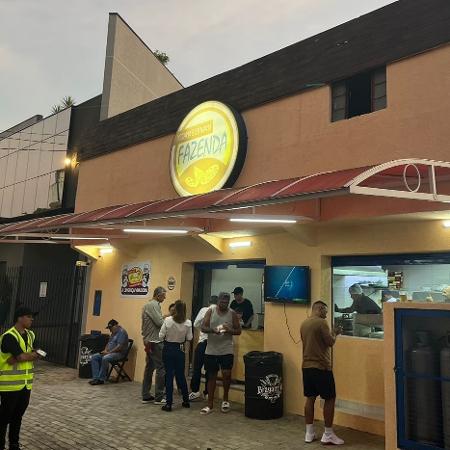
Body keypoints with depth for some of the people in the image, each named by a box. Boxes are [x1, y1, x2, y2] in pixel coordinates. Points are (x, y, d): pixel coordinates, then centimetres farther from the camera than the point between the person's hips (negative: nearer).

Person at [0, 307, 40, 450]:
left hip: (26, 383, 7)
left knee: (18, 416, 18)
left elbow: (34, 356, 3)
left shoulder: (30, 335, 8)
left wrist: (20, 357, -15)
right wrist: (31, 355, -4)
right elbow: (22, 357, -23)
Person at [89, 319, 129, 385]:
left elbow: (120, 346, -21)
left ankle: (101, 379, -22)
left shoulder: (121, 332, -12)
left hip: (119, 353, -10)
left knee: (105, 358, -35)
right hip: (109, 352, 10)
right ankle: (96, 378, -15)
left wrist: (109, 352, -19)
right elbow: (109, 343, 23)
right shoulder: (113, 333, 20)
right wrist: (105, 350, 3)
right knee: (94, 357, -6)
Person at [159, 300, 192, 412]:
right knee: (181, 375, 17)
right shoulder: (188, 323, -10)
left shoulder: (168, 320, -15)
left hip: (168, 349, -2)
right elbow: (189, 338, -4)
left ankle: (169, 403, 8)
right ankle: (186, 400, 27)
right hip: (180, 350, 2)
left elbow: (161, 336, -12)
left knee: (169, 375, 6)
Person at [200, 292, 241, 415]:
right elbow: (203, 327, -5)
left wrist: (229, 330, -18)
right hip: (211, 350, 1)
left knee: (226, 374, -10)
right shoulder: (210, 311, 0)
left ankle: (225, 399, 16)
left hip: (226, 350, -1)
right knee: (211, 376, 9)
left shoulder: (232, 313, -1)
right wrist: (212, 330, -25)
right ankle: (210, 404, 21)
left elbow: (238, 331, 3)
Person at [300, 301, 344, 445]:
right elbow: (330, 342, -14)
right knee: (330, 398, 4)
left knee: (310, 398, 12)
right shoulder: (321, 323, -15)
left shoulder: (304, 323, 10)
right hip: (321, 367, -8)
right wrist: (335, 333, 5)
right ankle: (328, 434, 8)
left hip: (307, 366, 8)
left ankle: (309, 433, 16)